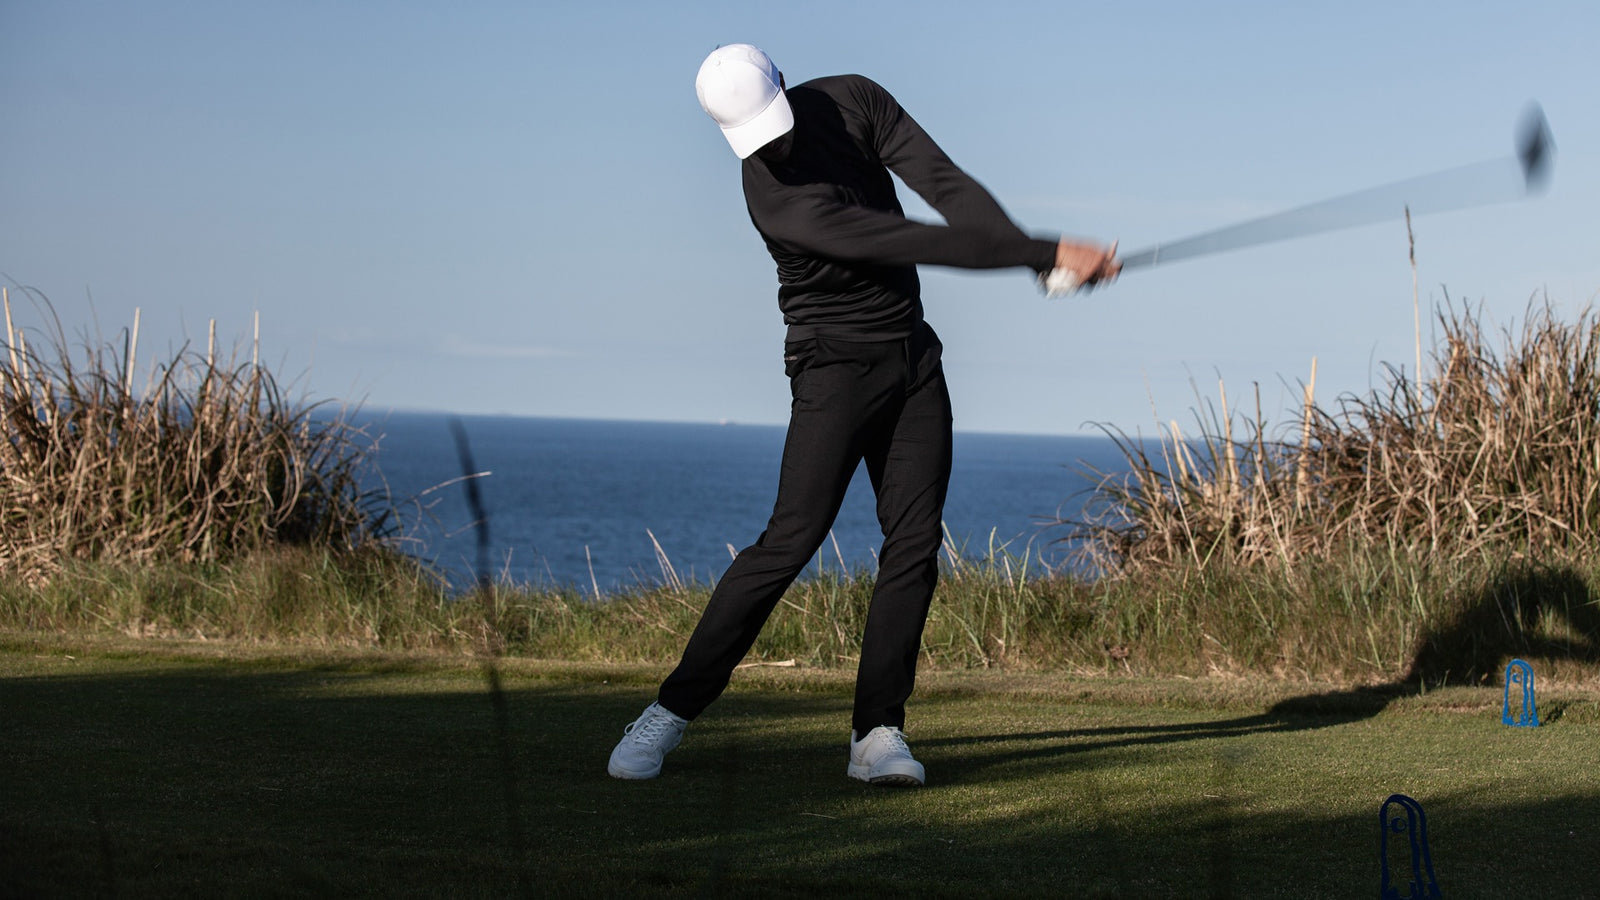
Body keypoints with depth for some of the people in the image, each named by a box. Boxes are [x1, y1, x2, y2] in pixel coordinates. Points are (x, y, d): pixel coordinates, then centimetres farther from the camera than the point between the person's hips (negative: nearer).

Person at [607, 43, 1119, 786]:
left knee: (915, 541, -4)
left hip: (913, 355, 6)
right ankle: (672, 710, -7)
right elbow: (900, 243, -29)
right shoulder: (775, 197, -24)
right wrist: (1045, 252, -31)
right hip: (837, 363, -6)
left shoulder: (852, 100, -5)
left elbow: (947, 187, -11)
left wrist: (1036, 254, -27)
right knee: (793, 537, -16)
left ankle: (877, 732, -4)